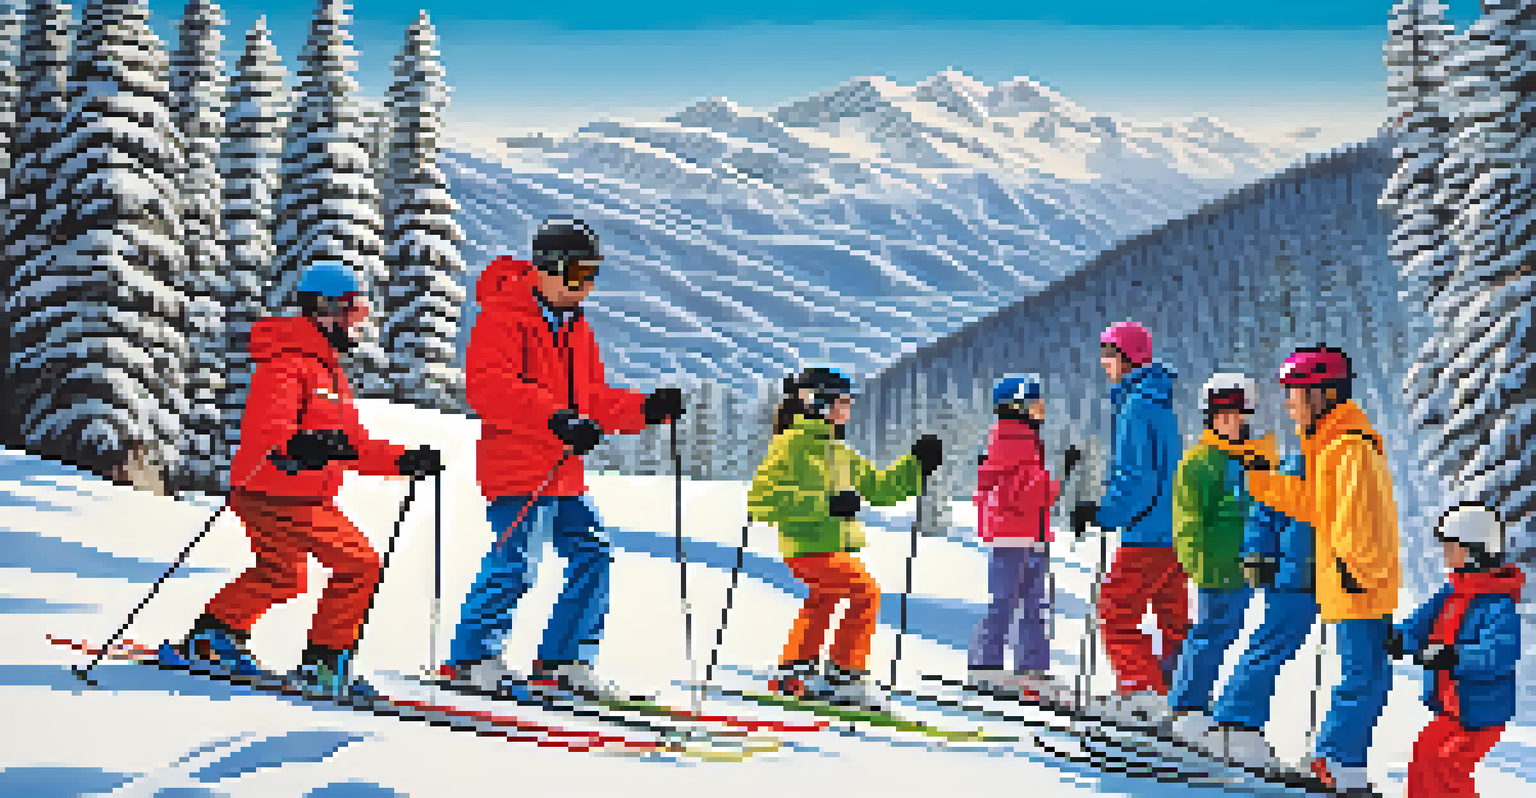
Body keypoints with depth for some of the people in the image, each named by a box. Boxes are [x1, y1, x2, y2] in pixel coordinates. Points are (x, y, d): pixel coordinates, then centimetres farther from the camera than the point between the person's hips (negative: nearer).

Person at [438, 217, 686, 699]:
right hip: (516, 467, -9)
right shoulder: (504, 316, -9)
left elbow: (594, 400, 23)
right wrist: (555, 418, -34)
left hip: (564, 470, 9)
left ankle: (562, 659, 16)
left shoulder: (577, 327, 19)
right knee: (515, 561, -16)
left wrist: (647, 409, 5)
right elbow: (487, 387, -24)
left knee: (592, 558, 5)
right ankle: (471, 655, -1)